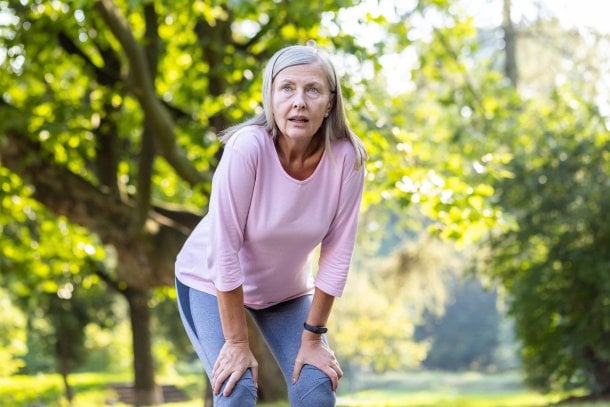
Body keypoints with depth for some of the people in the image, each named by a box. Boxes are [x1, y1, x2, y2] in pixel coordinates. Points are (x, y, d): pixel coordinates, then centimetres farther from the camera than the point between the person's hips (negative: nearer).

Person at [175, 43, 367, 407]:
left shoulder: (347, 158, -23)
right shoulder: (247, 148, -32)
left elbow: (337, 253, -15)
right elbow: (225, 248, -27)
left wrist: (313, 336, -10)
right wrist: (237, 342, -22)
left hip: (286, 290, 3)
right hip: (213, 283, -3)